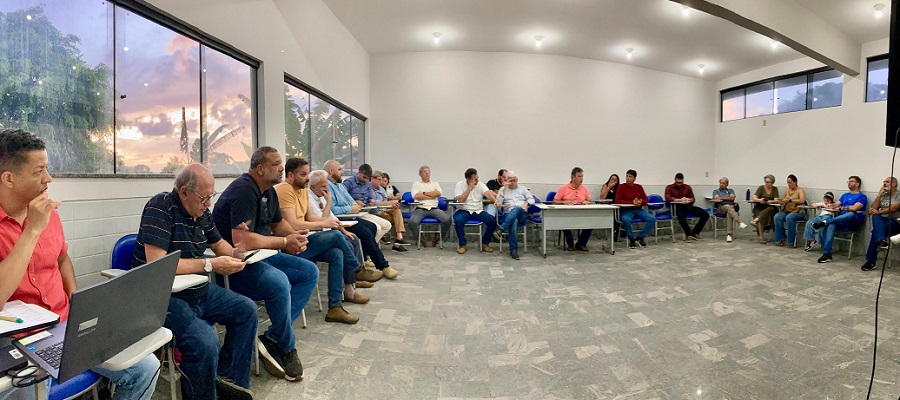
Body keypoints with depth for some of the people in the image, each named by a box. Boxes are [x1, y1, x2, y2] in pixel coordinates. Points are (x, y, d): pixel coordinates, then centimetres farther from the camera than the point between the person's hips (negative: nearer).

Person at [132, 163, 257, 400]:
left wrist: (235, 254, -1)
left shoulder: (202, 212, 5)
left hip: (198, 291, 9)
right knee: (205, 341, -29)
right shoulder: (160, 207, -18)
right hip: (163, 296, -8)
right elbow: (156, 263, -27)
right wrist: (210, 265, -23)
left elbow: (218, 243, 22)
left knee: (247, 310, 6)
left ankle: (228, 379, 16)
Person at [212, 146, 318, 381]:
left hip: (259, 257, 10)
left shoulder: (268, 191, 10)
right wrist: (285, 242, -18)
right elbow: (241, 240, -30)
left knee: (310, 272, 1)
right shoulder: (244, 191, -19)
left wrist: (295, 236, 1)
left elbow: (278, 222, 24)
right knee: (278, 282, -35)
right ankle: (287, 348, -8)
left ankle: (272, 339, -9)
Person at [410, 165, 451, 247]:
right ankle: (420, 238, -4)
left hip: (434, 208, 2)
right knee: (412, 221, -32)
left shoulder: (435, 184, 22)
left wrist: (424, 193, 1)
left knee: (447, 219, -25)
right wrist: (432, 196, 1)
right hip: (420, 209, -2)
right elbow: (416, 196, -3)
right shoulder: (416, 183, 16)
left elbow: (438, 193, 1)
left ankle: (438, 238, -2)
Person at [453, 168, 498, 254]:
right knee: (458, 220, -35)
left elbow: (488, 193, -17)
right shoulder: (460, 184, -5)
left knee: (493, 220, -20)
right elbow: (460, 200, -18)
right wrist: (470, 188, -18)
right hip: (464, 210, -3)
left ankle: (485, 243, 1)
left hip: (478, 211, 3)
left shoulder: (480, 185, 1)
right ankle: (462, 245, -13)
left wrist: (495, 201, -37)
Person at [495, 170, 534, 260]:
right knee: (513, 222, -38)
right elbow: (499, 202, 5)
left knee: (517, 208, -37)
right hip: (509, 214, -1)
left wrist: (526, 203, -7)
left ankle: (502, 228, -47)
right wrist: (505, 188, 0)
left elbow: (532, 199, 16)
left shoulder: (523, 188, 25)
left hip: (522, 214, 1)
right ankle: (513, 250, -37)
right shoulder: (503, 189, 20)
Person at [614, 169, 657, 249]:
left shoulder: (639, 187, 10)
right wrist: (632, 202, -21)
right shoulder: (621, 187, -2)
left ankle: (640, 238, -2)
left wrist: (640, 202, -15)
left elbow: (646, 200, 9)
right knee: (626, 220, -37)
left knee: (652, 219, -19)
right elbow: (617, 201, -12)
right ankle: (631, 239, -11)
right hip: (626, 210, -4)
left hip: (638, 210, 4)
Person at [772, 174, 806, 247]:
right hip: (786, 211, 4)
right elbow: (784, 201, 18)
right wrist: (781, 201, -4)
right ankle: (780, 239, -21)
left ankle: (792, 240, -24)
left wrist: (790, 200, -20)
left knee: (789, 217, -37)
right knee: (777, 217, -27)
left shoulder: (800, 190, 0)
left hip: (797, 212, -4)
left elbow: (802, 201, -17)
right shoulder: (786, 190, 15)